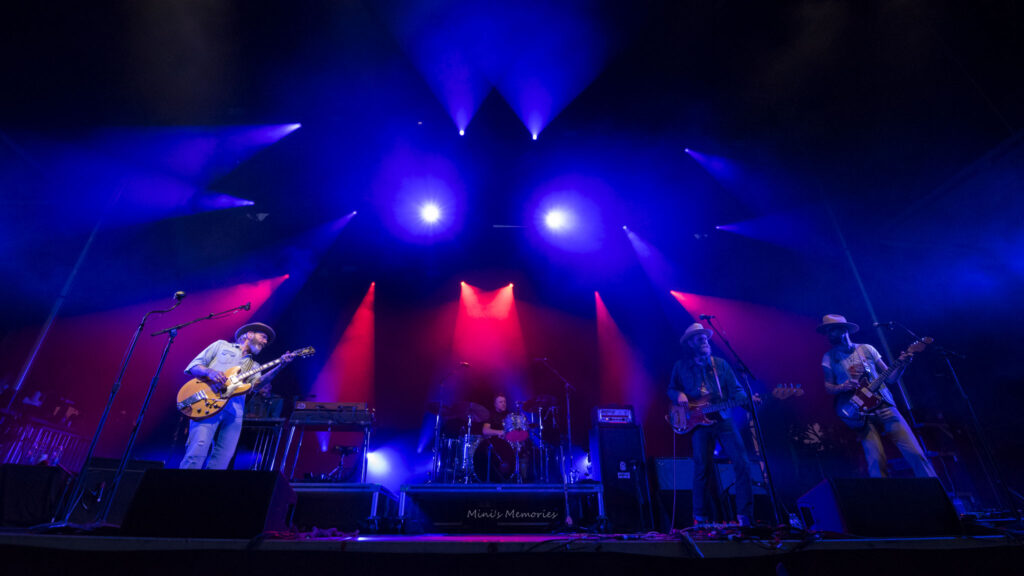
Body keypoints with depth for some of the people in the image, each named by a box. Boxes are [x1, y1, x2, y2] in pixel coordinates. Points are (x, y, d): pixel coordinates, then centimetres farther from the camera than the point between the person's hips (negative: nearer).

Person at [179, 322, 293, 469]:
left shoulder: (253, 366, 26)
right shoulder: (221, 345, 20)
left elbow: (258, 382, 2)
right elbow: (193, 366, 11)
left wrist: (280, 366, -14)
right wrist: (209, 372, -11)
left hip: (234, 411, 4)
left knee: (223, 459, -4)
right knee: (198, 450, -20)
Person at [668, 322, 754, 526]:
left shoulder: (720, 364, 11)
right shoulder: (681, 366, 7)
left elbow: (735, 389, 6)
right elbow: (671, 389, 14)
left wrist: (748, 400, -13)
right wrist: (679, 395, -8)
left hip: (724, 419, 2)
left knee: (742, 463, -6)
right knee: (702, 468, -4)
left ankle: (744, 515, 7)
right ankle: (700, 517, 11)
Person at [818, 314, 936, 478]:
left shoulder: (866, 349, 8)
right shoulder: (829, 357, 5)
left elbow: (889, 378, 10)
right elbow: (828, 386, 7)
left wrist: (901, 366, -8)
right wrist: (841, 387, -13)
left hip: (884, 407, 1)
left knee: (914, 452, -5)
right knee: (876, 462, -12)